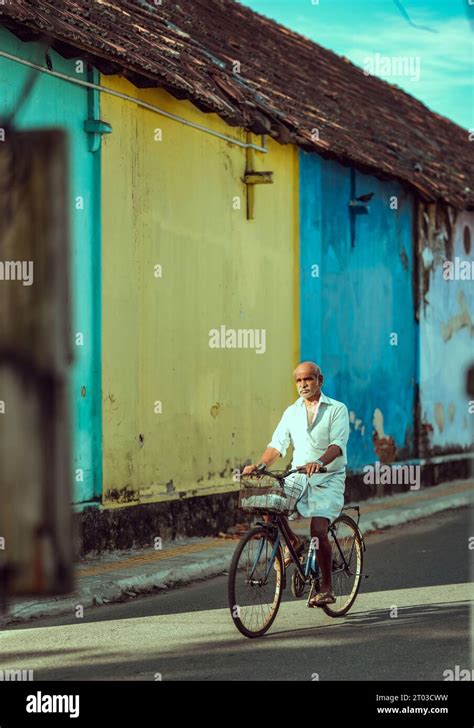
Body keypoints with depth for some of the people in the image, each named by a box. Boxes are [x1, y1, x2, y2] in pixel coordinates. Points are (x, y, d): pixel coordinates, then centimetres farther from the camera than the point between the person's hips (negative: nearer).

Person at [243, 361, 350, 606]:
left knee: (318, 530, -20)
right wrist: (260, 464, -15)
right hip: (298, 476, 4)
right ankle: (293, 542, 5)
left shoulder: (337, 409, -2)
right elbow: (277, 444, 4)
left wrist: (318, 462, -36)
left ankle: (327, 587, -5)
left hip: (328, 478, -4)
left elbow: (338, 444, -16)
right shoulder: (291, 412, 12)